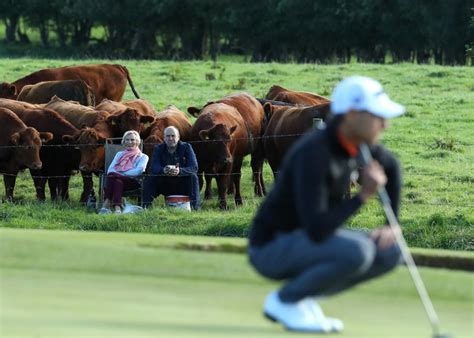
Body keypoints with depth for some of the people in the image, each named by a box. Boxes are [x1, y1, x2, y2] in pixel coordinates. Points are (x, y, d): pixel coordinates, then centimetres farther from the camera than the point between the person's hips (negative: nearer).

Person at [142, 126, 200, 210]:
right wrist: (163, 170, -40)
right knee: (149, 179, -22)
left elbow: (194, 168, -18)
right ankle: (145, 207, -24)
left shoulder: (186, 147, -5)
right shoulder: (158, 149, 1)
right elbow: (154, 168, -15)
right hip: (165, 185, 1)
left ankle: (195, 208, -32)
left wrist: (179, 171, -39)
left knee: (193, 177, -29)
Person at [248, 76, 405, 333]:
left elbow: (391, 166, 21)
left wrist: (391, 225, 13)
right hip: (272, 249, -9)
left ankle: (302, 296, 6)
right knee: (356, 251, -31)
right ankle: (284, 300, -8)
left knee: (390, 253, -3)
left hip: (304, 242, 9)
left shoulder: (356, 142, -3)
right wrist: (363, 195, -32)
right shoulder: (313, 154, -29)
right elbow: (316, 230, -36)